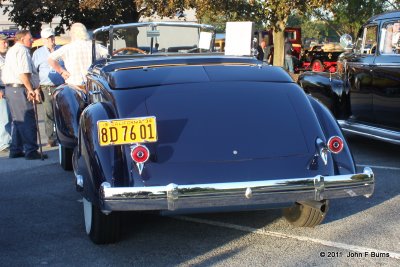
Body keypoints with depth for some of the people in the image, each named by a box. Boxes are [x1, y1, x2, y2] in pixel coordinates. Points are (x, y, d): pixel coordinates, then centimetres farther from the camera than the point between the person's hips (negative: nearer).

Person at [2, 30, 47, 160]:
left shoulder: (11, 50, 22)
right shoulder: (22, 50, -11)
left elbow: (5, 73, 24)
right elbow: (23, 73, -22)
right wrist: (31, 89, -17)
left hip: (10, 87, 11)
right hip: (20, 89, -11)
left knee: (18, 120, 16)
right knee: (28, 121, -8)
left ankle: (15, 150, 20)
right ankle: (31, 151, -8)